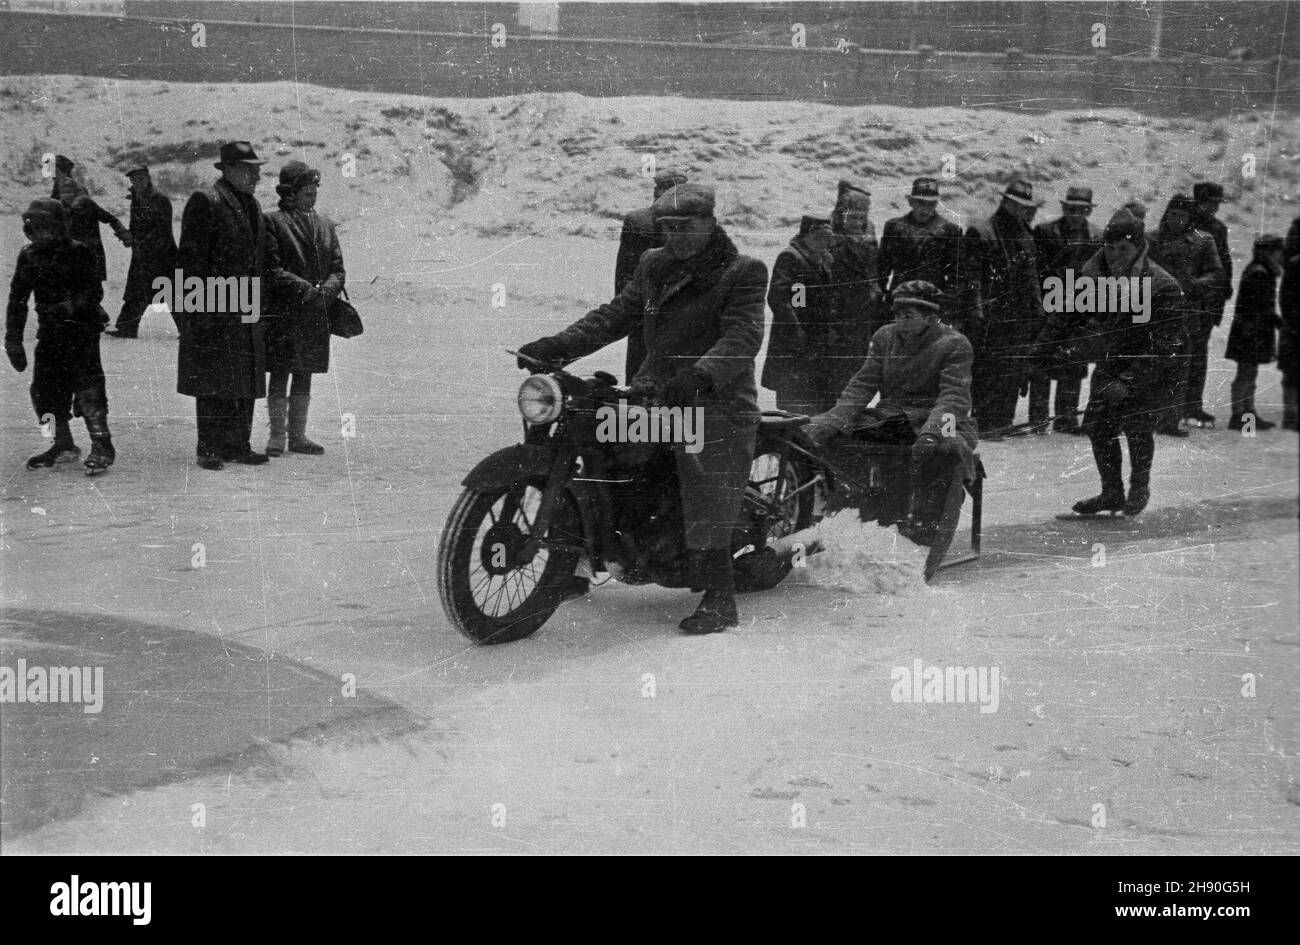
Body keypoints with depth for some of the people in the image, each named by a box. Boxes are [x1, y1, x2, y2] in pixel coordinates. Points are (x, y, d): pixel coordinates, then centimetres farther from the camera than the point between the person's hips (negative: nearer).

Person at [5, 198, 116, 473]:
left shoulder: (78, 253, -8)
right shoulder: (29, 256, 7)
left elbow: (94, 292, -12)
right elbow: (17, 299, 11)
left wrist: (67, 307, -27)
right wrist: (13, 340, 7)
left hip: (81, 330, -6)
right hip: (49, 334, 6)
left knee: (87, 387, -12)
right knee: (44, 389, 6)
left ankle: (102, 447, -6)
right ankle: (64, 446, 20)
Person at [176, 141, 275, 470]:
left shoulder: (252, 206, 17)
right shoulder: (204, 202, -8)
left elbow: (266, 255, 25)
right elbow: (191, 256, -12)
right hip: (214, 311, -8)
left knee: (245, 383, 8)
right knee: (212, 382, -4)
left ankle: (238, 445, 15)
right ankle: (209, 449, 2)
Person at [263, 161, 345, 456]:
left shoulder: (325, 224, 13)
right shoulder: (272, 221, -4)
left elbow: (338, 268, 12)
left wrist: (328, 289, -8)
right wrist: (301, 287, -19)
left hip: (315, 314, 5)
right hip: (282, 312, -5)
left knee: (304, 376, 10)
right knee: (279, 374, -1)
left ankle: (297, 435, 17)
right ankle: (277, 435, 6)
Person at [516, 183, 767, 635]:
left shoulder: (741, 273, -5)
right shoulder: (654, 266, 17)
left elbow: (743, 335, -18)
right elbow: (617, 314, 12)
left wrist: (701, 376, -36)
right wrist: (558, 346, -2)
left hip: (717, 400, -7)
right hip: (656, 393, 7)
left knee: (708, 510, -18)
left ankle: (719, 599, -11)